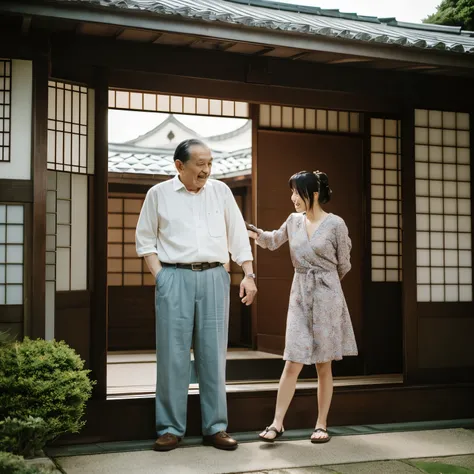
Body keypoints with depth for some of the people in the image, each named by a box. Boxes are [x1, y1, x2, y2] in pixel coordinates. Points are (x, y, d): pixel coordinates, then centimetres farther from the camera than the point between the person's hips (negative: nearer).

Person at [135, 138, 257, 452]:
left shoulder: (221, 191, 11)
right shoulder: (159, 194, 6)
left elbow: (238, 236, 11)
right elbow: (145, 239, 8)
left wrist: (249, 275, 3)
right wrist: (159, 275, -3)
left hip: (214, 277, 2)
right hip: (174, 277, -2)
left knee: (213, 354, 3)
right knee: (173, 353, -1)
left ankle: (216, 428, 11)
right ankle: (171, 429, 8)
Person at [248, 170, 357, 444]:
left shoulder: (335, 224, -7)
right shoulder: (294, 220, 7)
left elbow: (344, 265, 2)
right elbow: (273, 241, 23)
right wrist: (255, 234, 4)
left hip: (327, 297, -3)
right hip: (299, 296, 3)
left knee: (324, 366, 4)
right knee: (293, 364, -2)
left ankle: (322, 425, 14)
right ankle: (277, 424, 2)